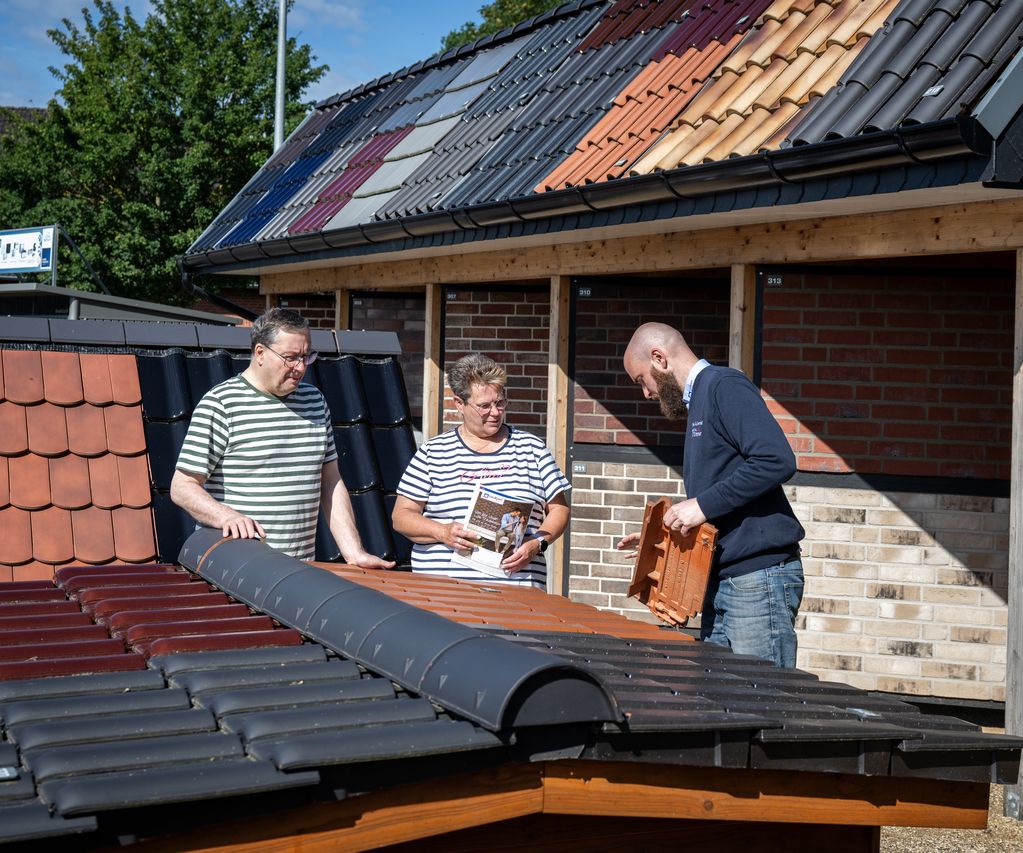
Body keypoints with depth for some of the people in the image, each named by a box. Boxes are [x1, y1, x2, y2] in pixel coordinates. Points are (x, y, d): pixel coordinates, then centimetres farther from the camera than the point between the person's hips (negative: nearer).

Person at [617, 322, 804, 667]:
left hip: (759, 577, -10)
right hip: (721, 582, 10)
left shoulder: (725, 386, -8)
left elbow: (776, 460, -22)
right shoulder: (697, 401, 21)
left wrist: (702, 505, -18)